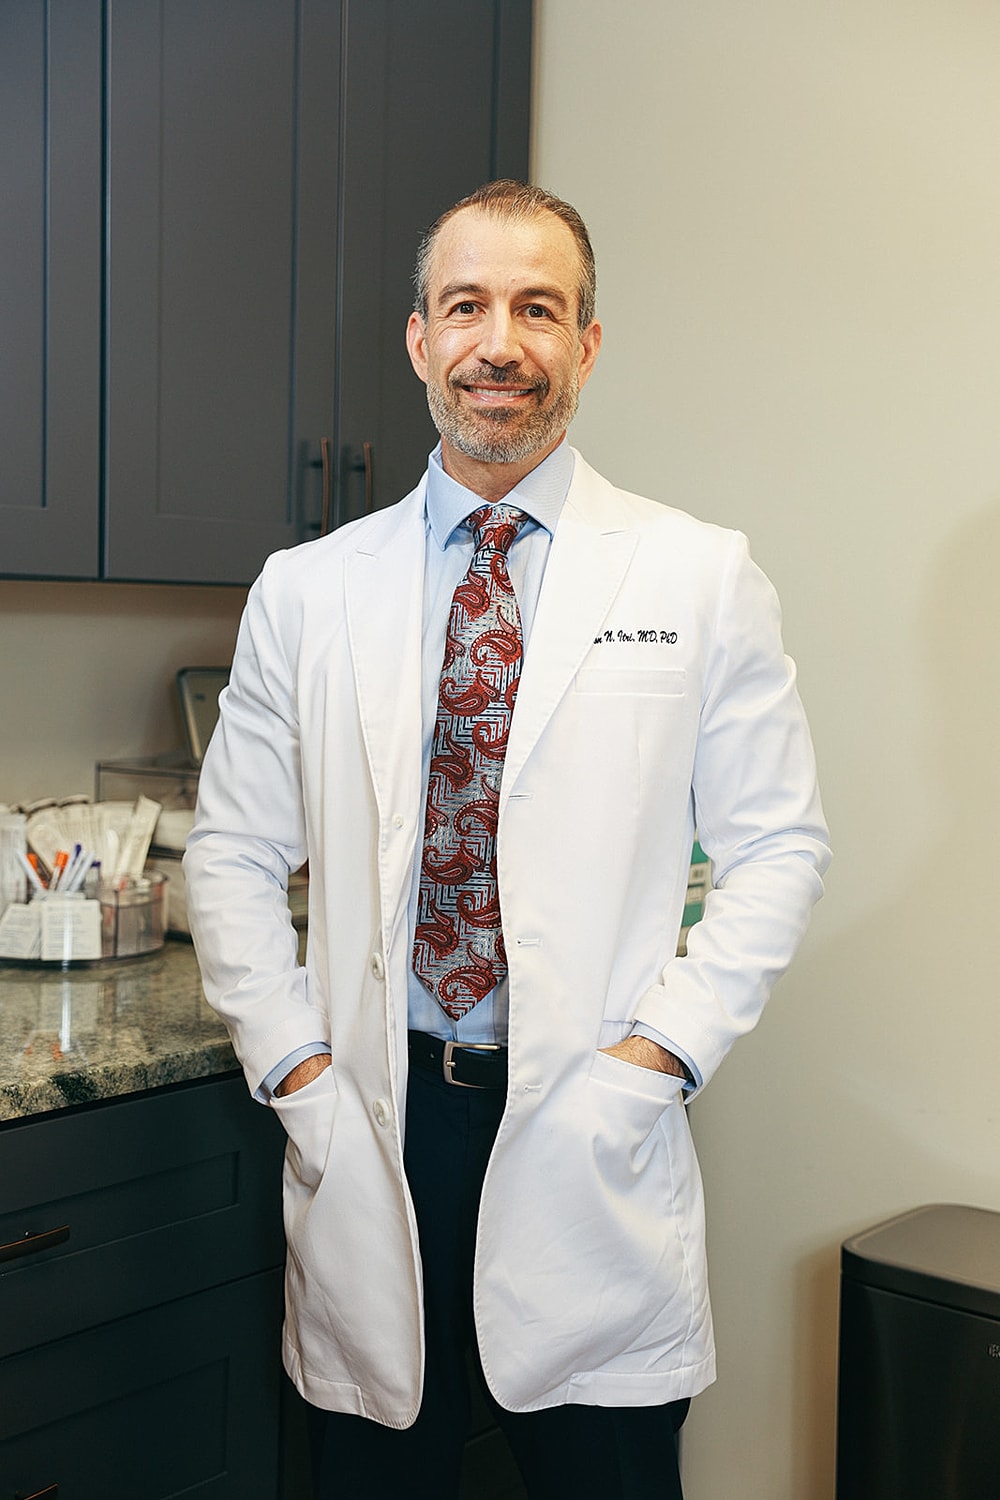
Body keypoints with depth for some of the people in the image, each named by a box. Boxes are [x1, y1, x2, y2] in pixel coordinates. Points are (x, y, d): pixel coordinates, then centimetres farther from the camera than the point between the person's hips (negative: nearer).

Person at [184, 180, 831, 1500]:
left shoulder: (701, 579, 1)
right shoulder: (306, 592, 5)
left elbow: (779, 847, 0)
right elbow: (233, 857, 8)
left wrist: (655, 1058, -9)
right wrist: (297, 1070, -3)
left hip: (590, 1135, -1)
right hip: (367, 1140, 2)